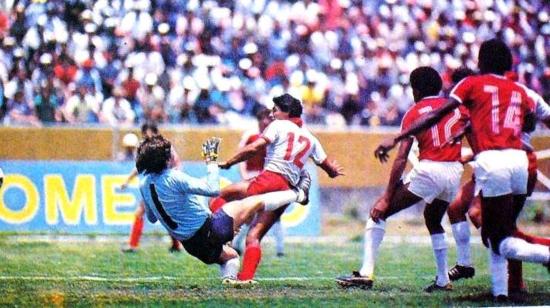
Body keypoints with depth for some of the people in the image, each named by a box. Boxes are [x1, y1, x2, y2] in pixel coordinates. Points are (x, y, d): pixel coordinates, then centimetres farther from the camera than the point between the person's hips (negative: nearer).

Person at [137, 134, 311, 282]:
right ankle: (298, 194, 25)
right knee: (256, 202, 6)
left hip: (191, 244, 8)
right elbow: (213, 189, -26)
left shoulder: (144, 183, 0)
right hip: (207, 230, -8)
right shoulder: (172, 178, -25)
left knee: (230, 256, 35)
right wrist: (211, 161, -17)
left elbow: (151, 217, 17)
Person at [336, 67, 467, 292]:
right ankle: (443, 280, 27)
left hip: (429, 170, -5)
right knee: (433, 220, 31)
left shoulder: (414, 113, 3)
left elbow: (402, 158, -3)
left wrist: (387, 197, -4)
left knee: (379, 212, 4)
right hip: (455, 172, 5)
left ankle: (366, 273, -8)